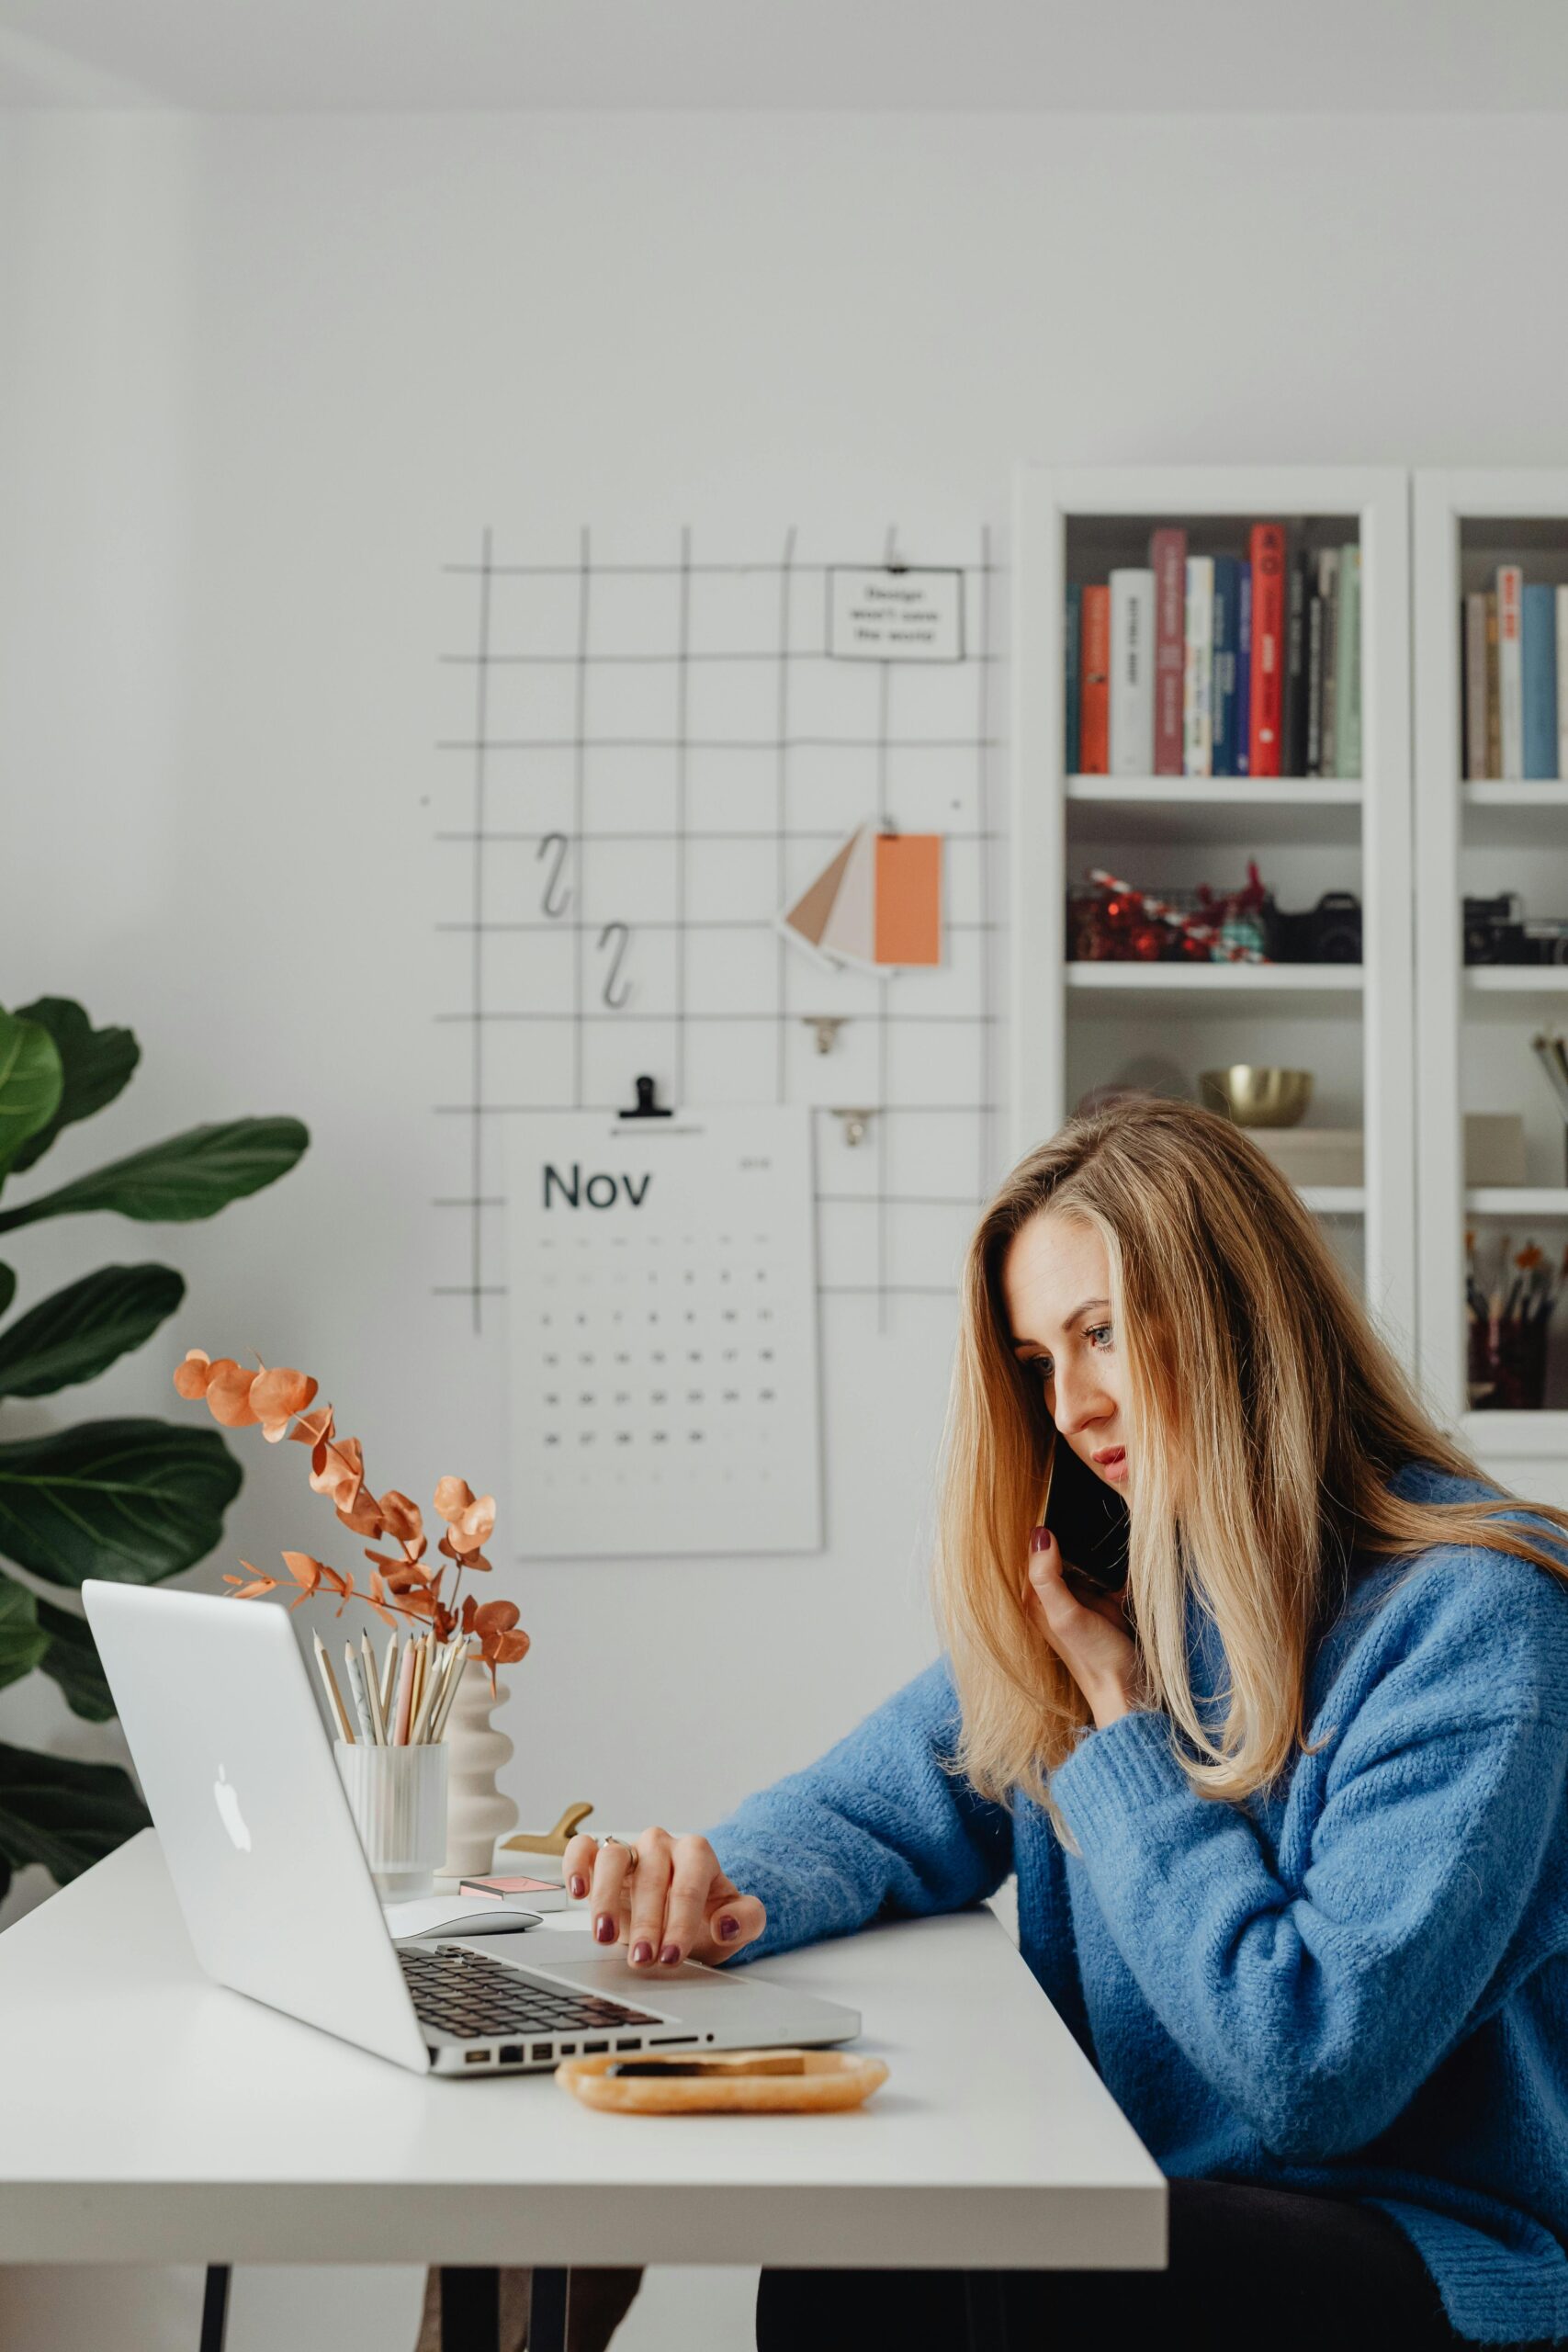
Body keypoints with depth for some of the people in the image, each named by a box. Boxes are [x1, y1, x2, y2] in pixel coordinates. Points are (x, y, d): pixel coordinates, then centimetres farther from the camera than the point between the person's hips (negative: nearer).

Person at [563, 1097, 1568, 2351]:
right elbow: (867, 1806, 11)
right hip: (1148, 2201, 6)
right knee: (834, 2245, -25)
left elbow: (1311, 2070, -21)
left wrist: (1121, 1720, -14)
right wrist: (729, 1892, -13)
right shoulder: (1108, 1583, 7)